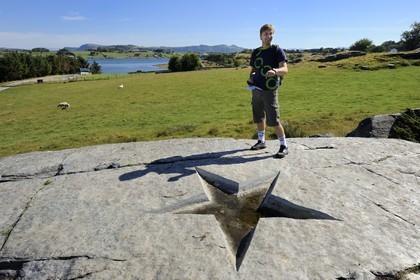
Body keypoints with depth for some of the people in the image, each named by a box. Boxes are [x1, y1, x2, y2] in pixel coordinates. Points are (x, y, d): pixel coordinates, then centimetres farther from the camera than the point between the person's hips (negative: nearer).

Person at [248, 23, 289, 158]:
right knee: (258, 117, 14)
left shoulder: (277, 50, -3)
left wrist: (275, 71, -35)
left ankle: (284, 147, 3)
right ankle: (261, 141, 32)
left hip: (269, 90, -5)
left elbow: (285, 69, -13)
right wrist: (251, 77, -1)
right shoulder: (256, 52, 12)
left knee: (273, 120, -9)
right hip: (256, 89, 6)